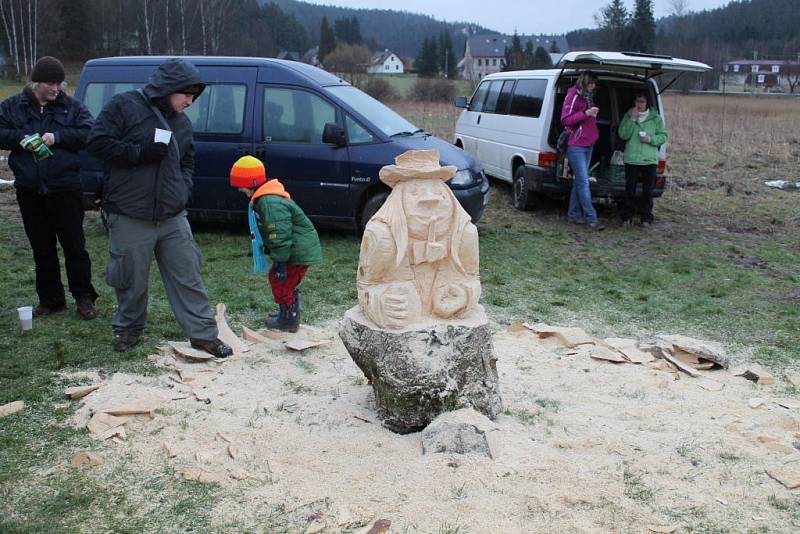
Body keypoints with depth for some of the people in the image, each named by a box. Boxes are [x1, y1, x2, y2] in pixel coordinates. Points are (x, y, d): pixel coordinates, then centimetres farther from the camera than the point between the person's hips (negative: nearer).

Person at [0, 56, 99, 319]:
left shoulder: (72, 107, 3)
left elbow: (90, 134, -8)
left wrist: (57, 137, -18)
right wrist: (21, 138, -15)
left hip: (65, 189, -2)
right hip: (29, 190, 3)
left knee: (74, 246, 2)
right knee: (42, 249, 11)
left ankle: (84, 297, 13)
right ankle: (50, 299, 21)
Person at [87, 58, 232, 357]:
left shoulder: (182, 122, 14)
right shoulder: (125, 106, -5)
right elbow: (98, 143, -12)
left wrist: (184, 191, 8)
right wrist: (141, 152, -18)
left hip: (173, 217, 5)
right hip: (130, 217, -5)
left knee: (188, 277, 5)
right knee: (132, 280, 7)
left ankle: (203, 334, 12)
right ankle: (127, 329, 30)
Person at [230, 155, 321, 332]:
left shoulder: (270, 203, -26)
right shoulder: (266, 197, 9)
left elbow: (280, 236, -27)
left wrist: (280, 262, -21)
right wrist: (269, 250, 24)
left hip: (299, 251, -10)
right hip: (299, 249, 10)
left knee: (280, 281, 1)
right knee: (277, 278, 20)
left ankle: (289, 319, 14)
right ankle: (289, 312, 33)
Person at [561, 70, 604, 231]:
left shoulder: (589, 97, 16)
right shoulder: (574, 96, -8)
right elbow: (565, 119, -14)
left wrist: (593, 115, 9)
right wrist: (585, 114, -21)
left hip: (588, 145, 8)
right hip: (576, 146, -8)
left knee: (579, 180, 10)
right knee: (583, 181, -9)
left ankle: (574, 215, 16)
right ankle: (591, 218, -9)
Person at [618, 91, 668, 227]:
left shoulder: (656, 118, 5)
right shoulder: (628, 116, 6)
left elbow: (663, 136, 6)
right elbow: (623, 135, -4)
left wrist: (650, 139, -11)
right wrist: (632, 119, -11)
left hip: (649, 160, 0)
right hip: (631, 159, 0)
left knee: (647, 191, 4)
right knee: (630, 189, 3)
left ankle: (646, 217, 12)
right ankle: (627, 217, 12)